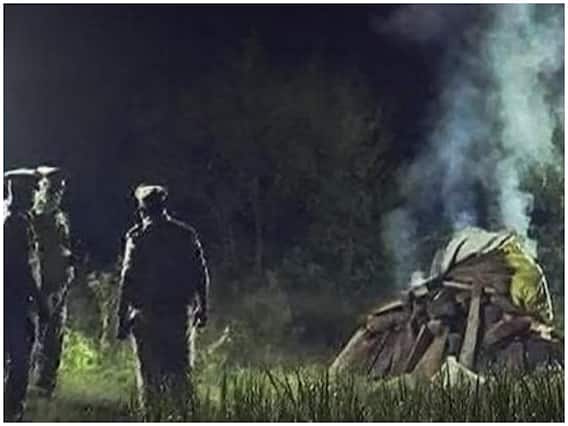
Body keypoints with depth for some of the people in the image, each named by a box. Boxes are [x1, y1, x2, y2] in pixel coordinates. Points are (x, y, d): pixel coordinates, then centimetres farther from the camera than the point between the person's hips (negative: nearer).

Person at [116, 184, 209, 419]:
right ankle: (183, 416, 8)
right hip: (181, 312, 3)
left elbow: (128, 279, -7)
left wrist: (122, 318, -4)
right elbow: (201, 274, 7)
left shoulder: (138, 236, -5)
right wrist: (202, 307, 15)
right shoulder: (187, 234, 5)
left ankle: (151, 416, 5)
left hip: (147, 314, -3)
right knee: (181, 368, 10)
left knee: (149, 370, 5)